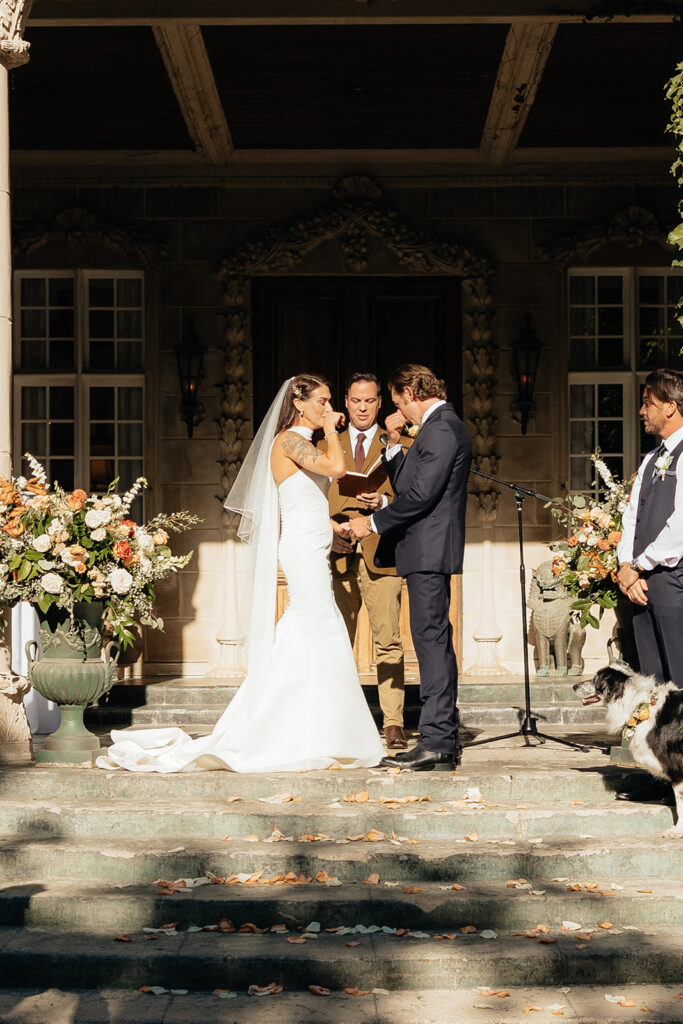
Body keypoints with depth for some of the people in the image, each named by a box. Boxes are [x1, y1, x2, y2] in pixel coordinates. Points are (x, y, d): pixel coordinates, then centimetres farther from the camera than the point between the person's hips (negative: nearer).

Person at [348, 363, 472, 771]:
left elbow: (420, 495, -19)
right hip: (428, 553, 11)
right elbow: (405, 484, 21)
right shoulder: (442, 426, 20)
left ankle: (436, 742, -10)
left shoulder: (441, 429, -13)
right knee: (435, 642, 10)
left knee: (432, 639, -10)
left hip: (429, 550, -11)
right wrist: (394, 444, 10)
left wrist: (373, 522, -11)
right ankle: (445, 743, 13)